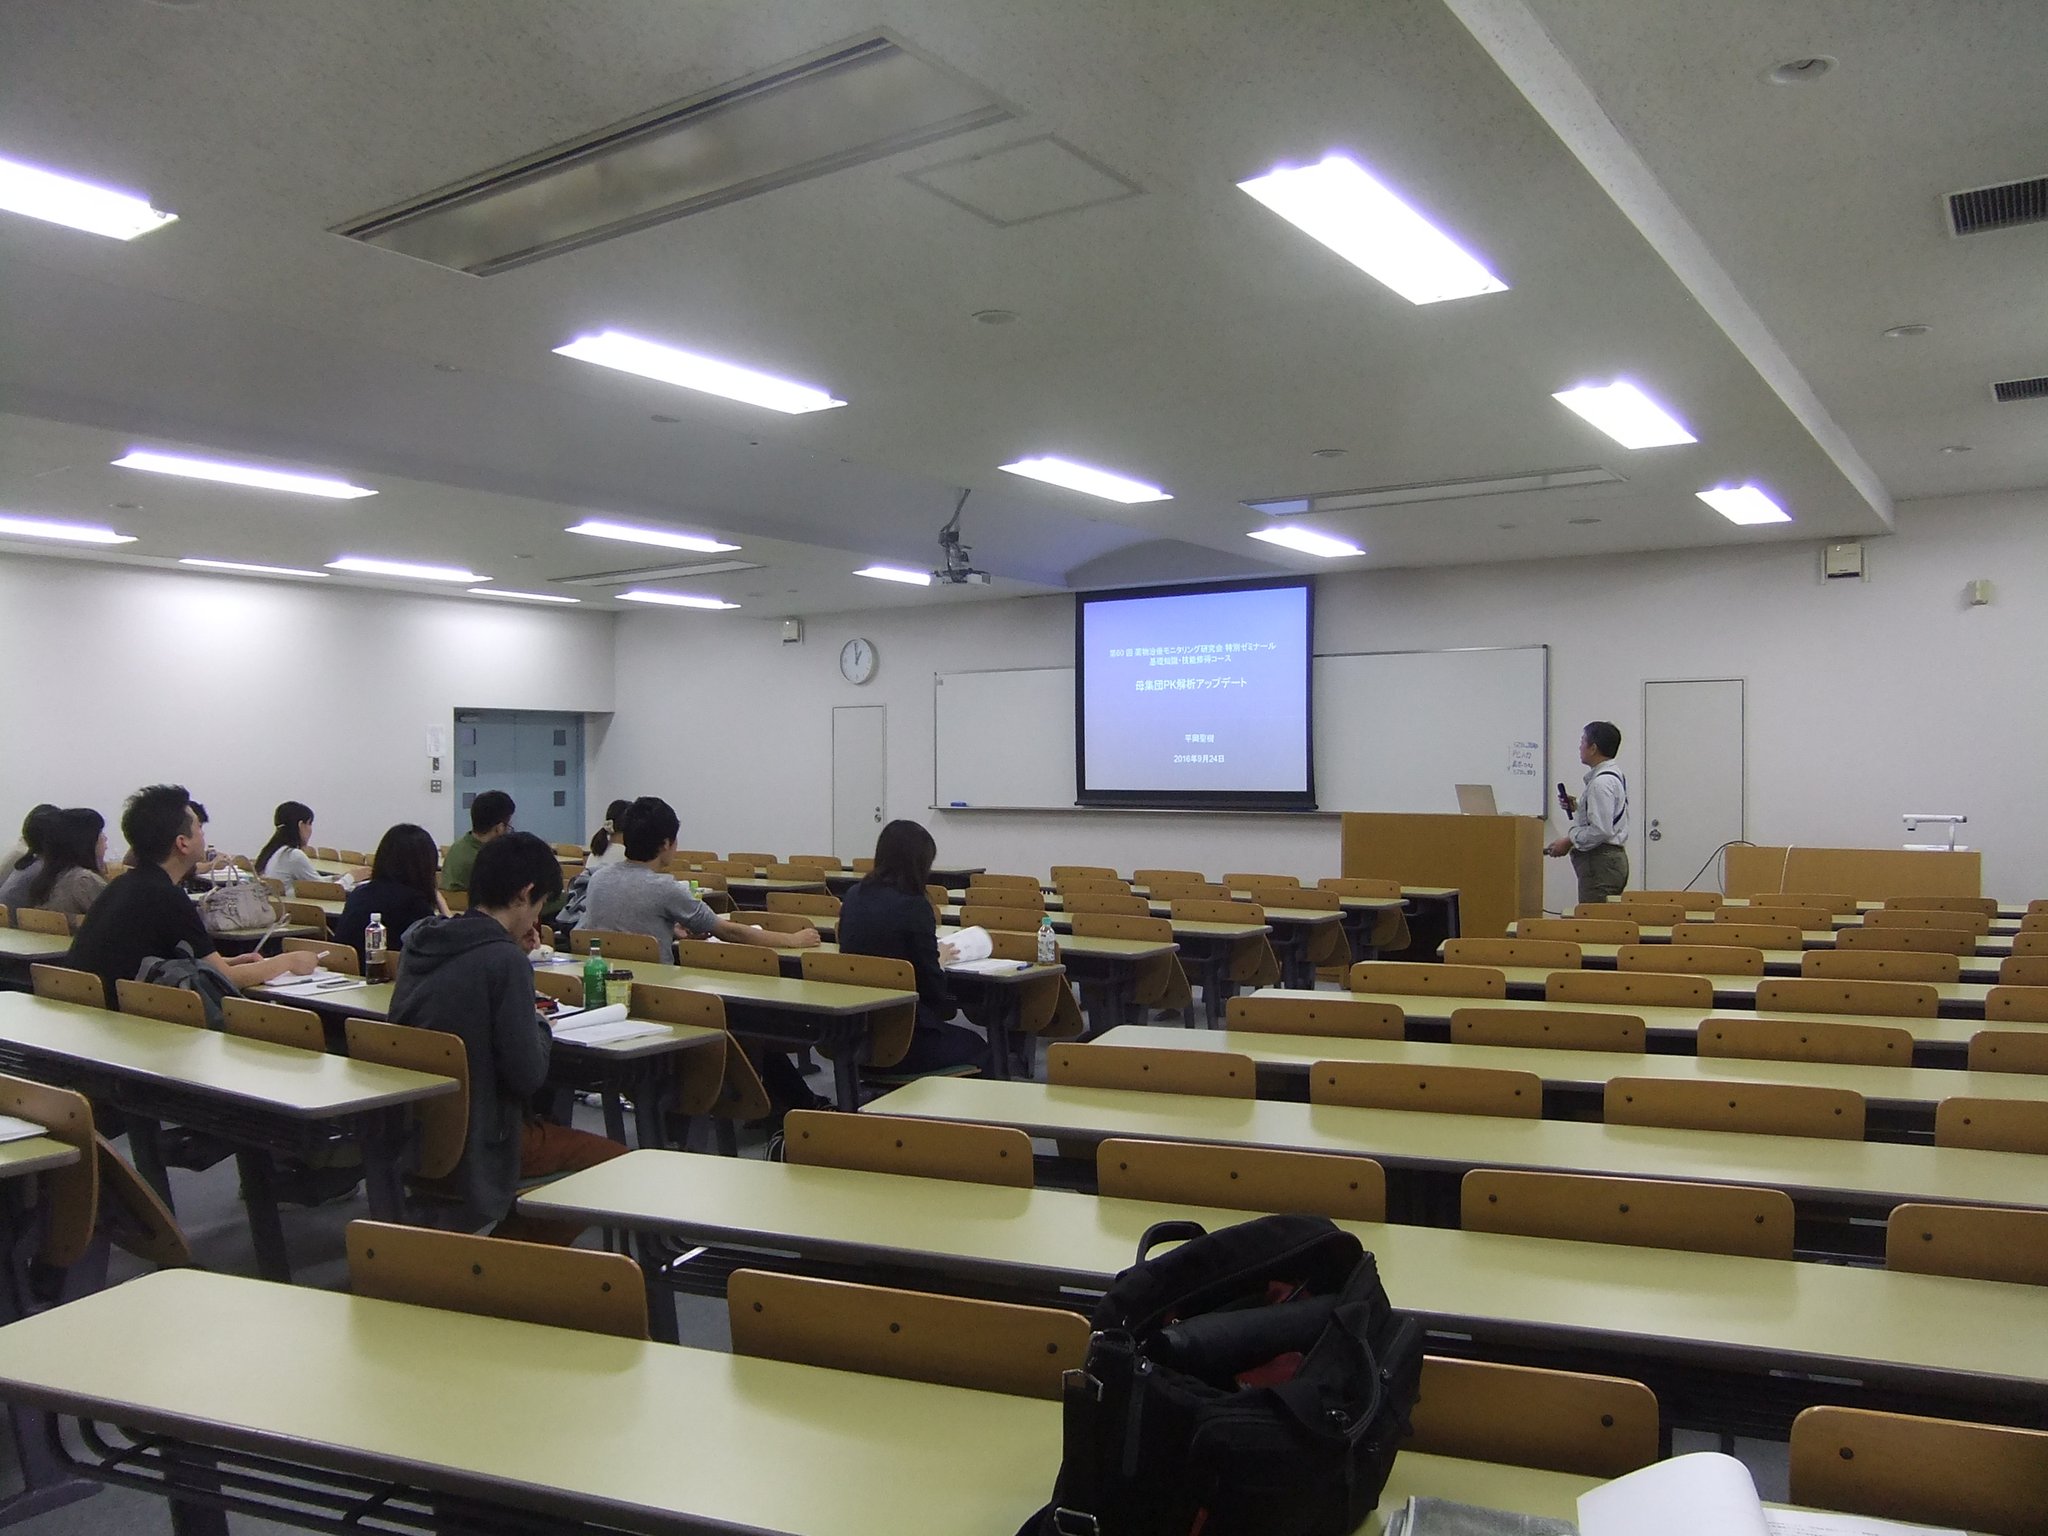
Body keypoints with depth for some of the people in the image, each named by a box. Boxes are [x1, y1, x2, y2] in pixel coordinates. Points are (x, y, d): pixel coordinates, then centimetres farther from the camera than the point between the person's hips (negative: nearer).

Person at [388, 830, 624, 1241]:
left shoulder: (417, 939, 1)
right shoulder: (504, 960, -22)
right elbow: (528, 1075, -21)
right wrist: (542, 1029, -2)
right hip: (474, 1144, -8)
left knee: (555, 1125, 29)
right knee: (616, 1161, 3)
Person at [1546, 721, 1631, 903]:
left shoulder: (1601, 782, -17)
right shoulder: (1613, 775, 15)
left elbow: (1601, 830, -23)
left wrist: (1569, 842, -13)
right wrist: (1576, 807, 11)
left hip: (1600, 862, -10)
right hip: (1613, 857, 10)